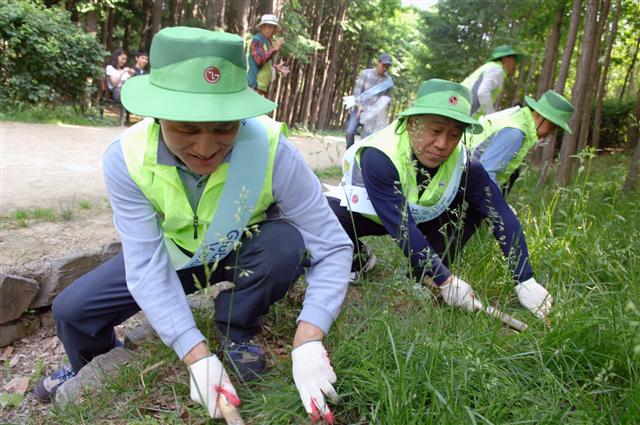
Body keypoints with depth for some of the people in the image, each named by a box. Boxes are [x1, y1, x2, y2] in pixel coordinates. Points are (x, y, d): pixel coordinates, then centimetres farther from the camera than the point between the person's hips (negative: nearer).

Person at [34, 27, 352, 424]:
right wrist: (196, 355, -37)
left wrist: (308, 341, -44)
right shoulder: (127, 157, -28)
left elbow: (333, 247, -31)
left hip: (247, 252, -1)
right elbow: (146, 263, -28)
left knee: (288, 242, -34)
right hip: (171, 255, 2)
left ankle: (238, 330, -2)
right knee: (72, 309, -6)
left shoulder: (271, 148, -34)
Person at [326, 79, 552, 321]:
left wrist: (525, 282, -24)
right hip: (365, 212, -3)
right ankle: (356, 259, 0)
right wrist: (446, 281, -34)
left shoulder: (461, 163, -23)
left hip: (419, 215, 4)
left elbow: (501, 215, -21)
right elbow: (402, 228, -37)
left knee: (475, 201, -18)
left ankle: (425, 274, -5)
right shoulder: (378, 156, -37)